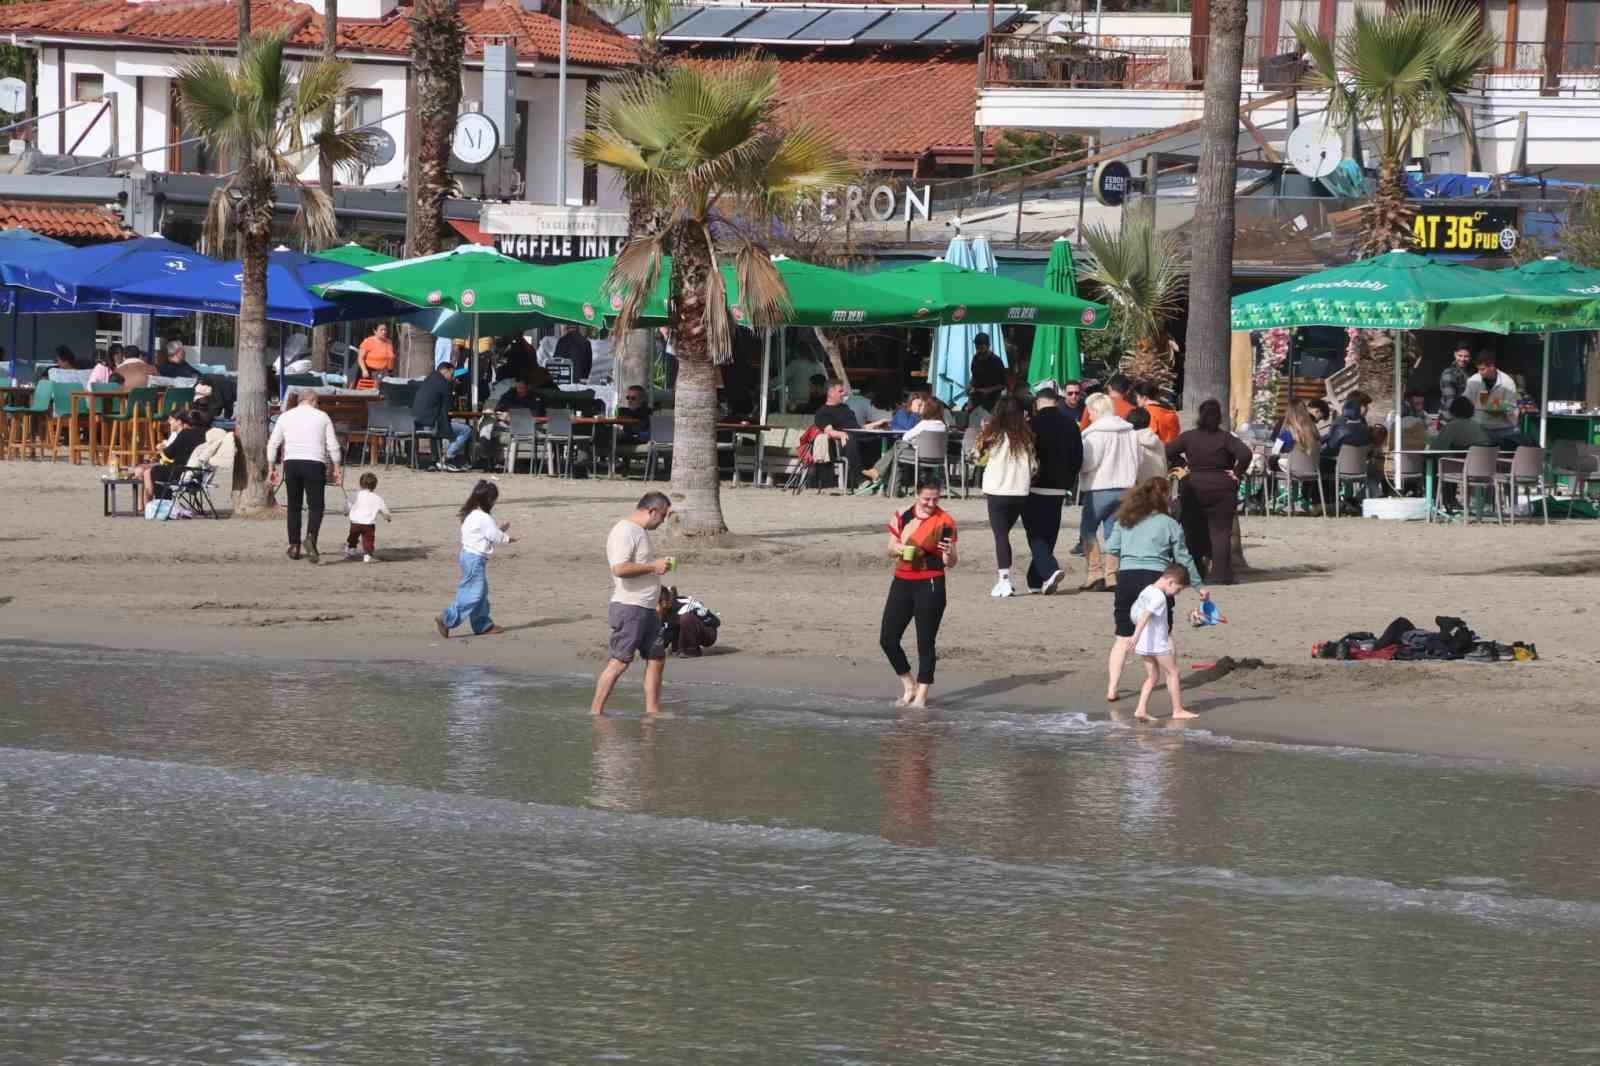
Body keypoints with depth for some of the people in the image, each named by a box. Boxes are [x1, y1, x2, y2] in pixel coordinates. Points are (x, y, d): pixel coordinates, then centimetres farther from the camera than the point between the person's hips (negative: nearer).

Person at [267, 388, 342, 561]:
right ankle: (311, 537, -27)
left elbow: (273, 444, 10)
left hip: (291, 462, 2)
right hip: (315, 463, -2)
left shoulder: (285, 417, 11)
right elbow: (332, 446, 2)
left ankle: (294, 546, 13)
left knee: (294, 505, 12)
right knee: (316, 505, -2)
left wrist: (272, 469, 15)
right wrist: (337, 469, 7)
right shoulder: (322, 417, 6)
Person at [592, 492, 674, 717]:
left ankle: (652, 712, 16)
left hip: (647, 609, 10)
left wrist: (659, 566, 16)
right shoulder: (625, 532, -14)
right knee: (619, 662, -10)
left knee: (657, 658, 11)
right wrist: (653, 566, -18)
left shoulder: (640, 532, 18)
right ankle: (595, 712, -7)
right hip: (629, 608, -10)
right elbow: (620, 569, -26)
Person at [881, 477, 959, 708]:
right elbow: (891, 550, 13)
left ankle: (921, 696, 6)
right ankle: (909, 686, 21)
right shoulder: (901, 516, 4)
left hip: (930, 585, -4)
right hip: (902, 582, 4)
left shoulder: (944, 522, -5)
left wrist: (949, 553, -24)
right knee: (887, 639, 3)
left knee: (926, 641, -2)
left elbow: (950, 563, -2)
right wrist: (898, 549, -9)